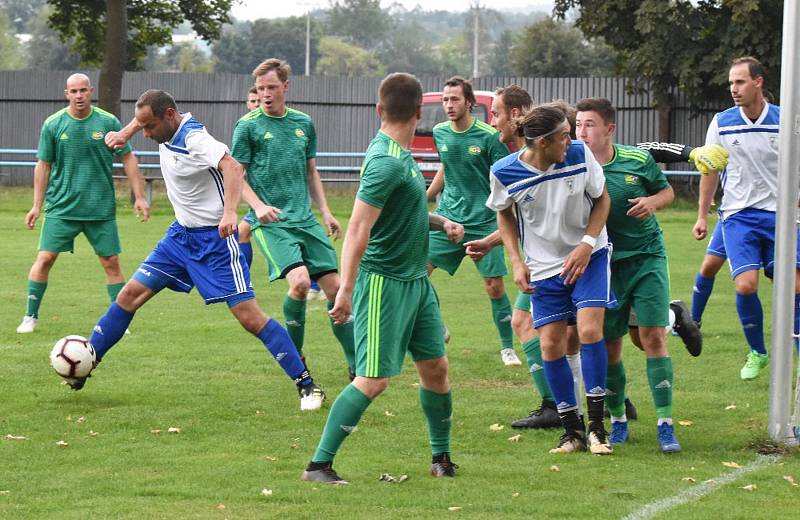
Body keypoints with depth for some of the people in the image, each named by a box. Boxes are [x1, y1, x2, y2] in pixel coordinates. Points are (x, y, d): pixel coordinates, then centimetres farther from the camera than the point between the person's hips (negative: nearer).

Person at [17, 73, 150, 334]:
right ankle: (30, 317, 4)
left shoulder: (108, 122, -3)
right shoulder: (53, 124, -1)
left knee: (111, 263, 1)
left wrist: (139, 197, 0)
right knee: (45, 258, -7)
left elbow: (128, 160, 4)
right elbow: (43, 166, 5)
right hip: (61, 207, 0)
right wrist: (37, 206, 2)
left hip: (101, 208, 0)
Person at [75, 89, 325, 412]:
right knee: (131, 294, 4)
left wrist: (229, 212, -57)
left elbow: (233, 167, -42)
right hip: (181, 234, 8)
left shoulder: (194, 139, -24)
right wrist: (124, 133, 9)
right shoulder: (167, 129, 1)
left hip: (214, 238, -8)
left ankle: (307, 385, -7)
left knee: (249, 317, -12)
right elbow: (143, 118, 27)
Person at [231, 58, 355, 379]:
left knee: (334, 286, 0)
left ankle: (357, 366, 10)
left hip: (304, 220, 5)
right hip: (270, 223, -5)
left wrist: (325, 212, 13)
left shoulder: (303, 123, 12)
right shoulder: (248, 126, -2)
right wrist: (258, 206, -18)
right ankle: (294, 358, -4)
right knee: (300, 281, -24)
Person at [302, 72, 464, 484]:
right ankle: (318, 465, -6)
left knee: (435, 366, 13)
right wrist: (346, 290, -27)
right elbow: (358, 229, -24)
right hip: (384, 282, -9)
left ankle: (441, 458, 26)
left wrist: (441, 223, 12)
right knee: (374, 379, -10)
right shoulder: (386, 163, -20)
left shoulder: (400, 156, 9)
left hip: (415, 279, 9)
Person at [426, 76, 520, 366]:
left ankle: (507, 347, 12)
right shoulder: (440, 133, 5)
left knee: (494, 286, -3)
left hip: (483, 222, -4)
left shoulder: (489, 137, -11)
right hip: (447, 217, 4)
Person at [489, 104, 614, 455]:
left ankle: (596, 426, -6)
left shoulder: (580, 155, -16)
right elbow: (504, 214, 5)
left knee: (589, 329, -17)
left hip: (588, 256, -1)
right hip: (544, 267, 1)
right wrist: (516, 262, -3)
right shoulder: (504, 173, -16)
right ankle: (572, 430, 12)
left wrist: (586, 245, -12)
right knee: (550, 344, -3)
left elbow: (602, 199, -1)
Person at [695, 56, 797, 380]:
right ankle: (757, 352, 7)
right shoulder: (721, 123, 1)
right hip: (738, 216, 0)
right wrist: (702, 216, 10)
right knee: (745, 284, -14)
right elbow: (710, 171, 11)